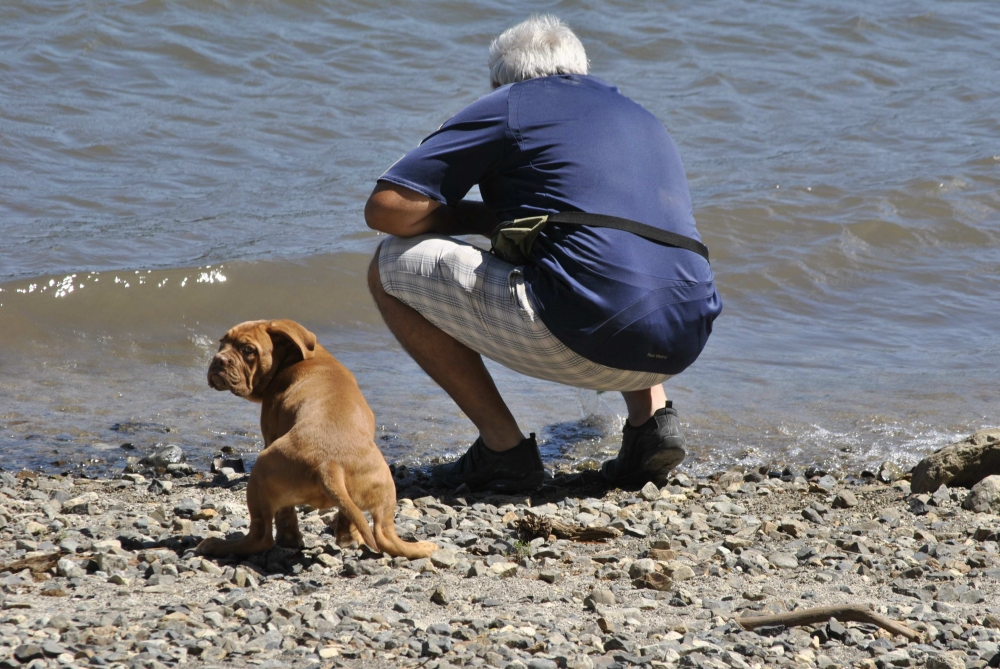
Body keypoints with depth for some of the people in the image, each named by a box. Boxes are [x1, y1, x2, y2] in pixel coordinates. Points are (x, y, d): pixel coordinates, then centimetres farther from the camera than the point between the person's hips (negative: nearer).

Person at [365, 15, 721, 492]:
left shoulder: (506, 106, 11)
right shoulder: (642, 119, 30)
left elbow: (386, 208, 4)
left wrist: (489, 219, 19)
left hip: (582, 337, -7)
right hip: (682, 347, 7)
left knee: (391, 267, 11)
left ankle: (504, 448, 6)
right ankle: (652, 417, 17)